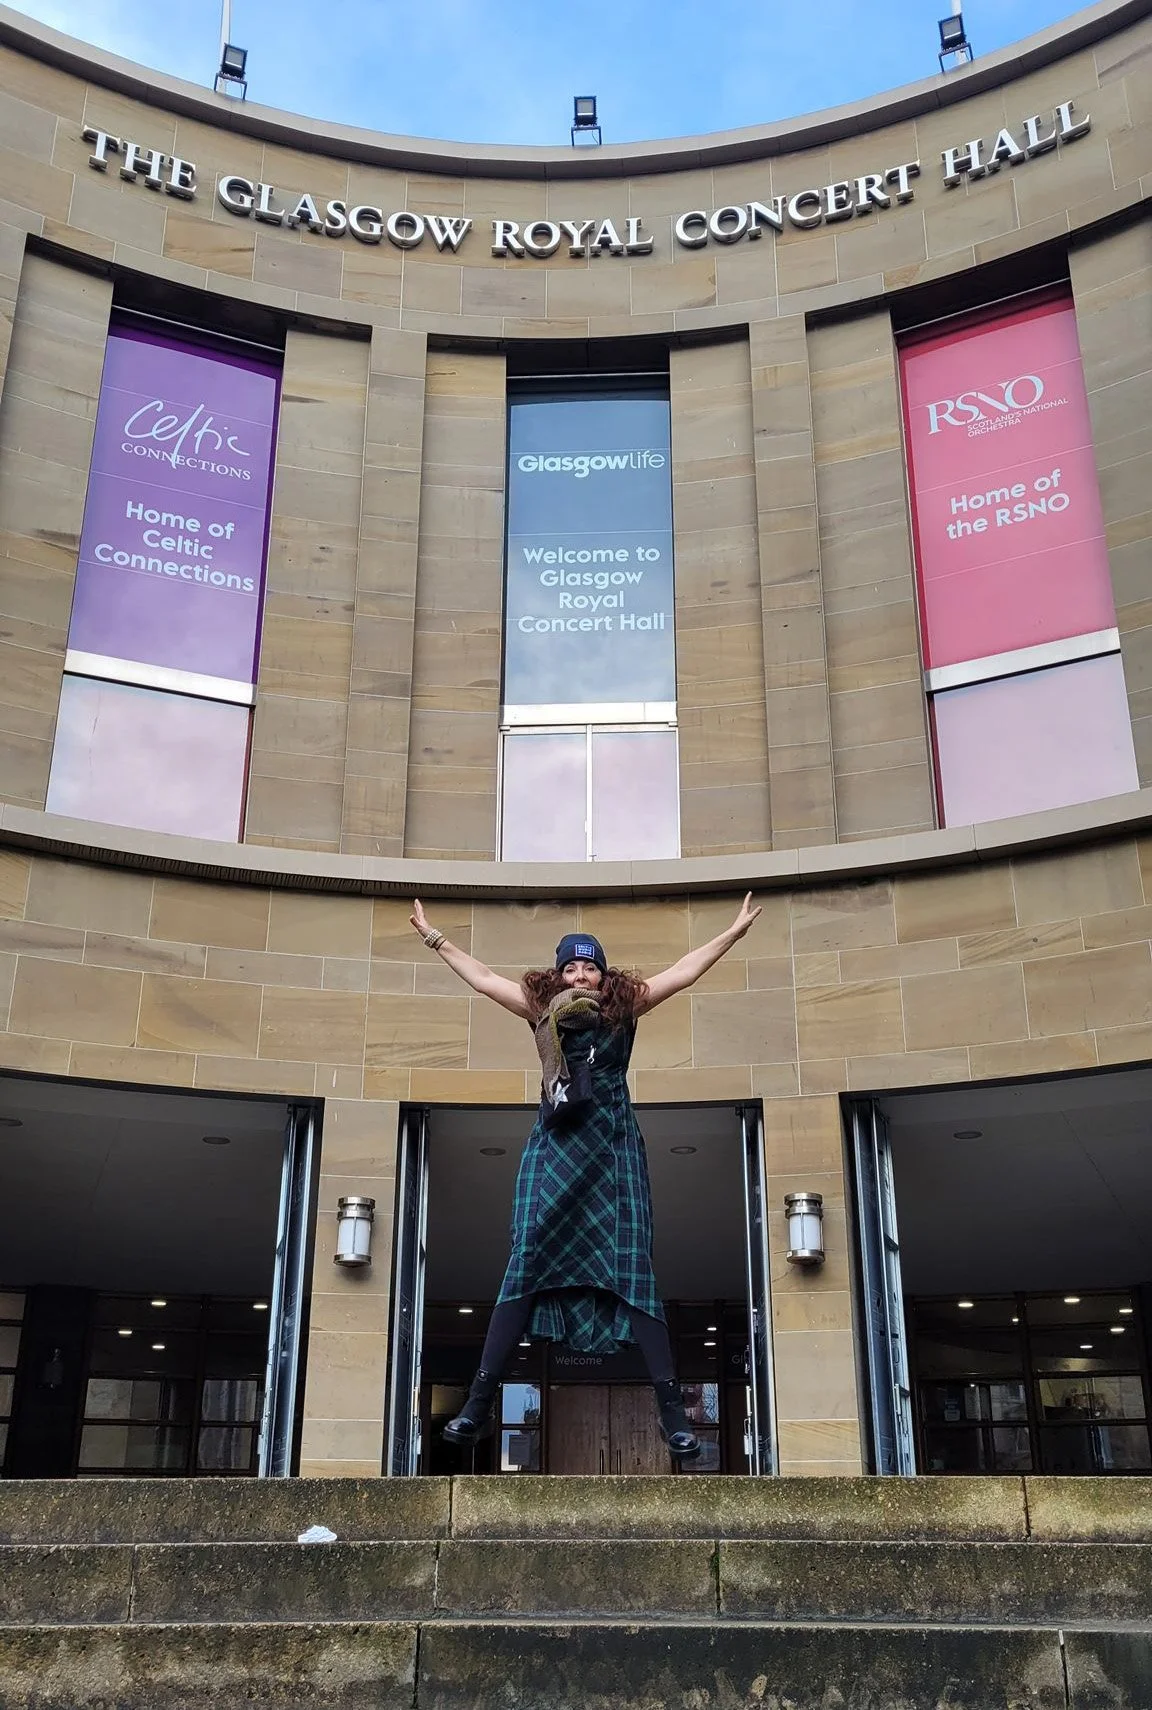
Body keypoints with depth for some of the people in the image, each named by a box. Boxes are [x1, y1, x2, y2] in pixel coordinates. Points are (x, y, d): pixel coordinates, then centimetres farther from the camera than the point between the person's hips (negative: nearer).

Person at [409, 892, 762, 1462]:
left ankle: (672, 1409, -7)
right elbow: (483, 977, 16)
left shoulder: (626, 1006, 8)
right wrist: (435, 938, 21)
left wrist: (733, 932, 9)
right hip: (554, 1149, 1)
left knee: (631, 1269, -7)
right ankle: (479, 1400, -6)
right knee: (526, 1264, -6)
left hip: (614, 1150, 0)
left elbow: (684, 971, 9)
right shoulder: (542, 1008, 9)